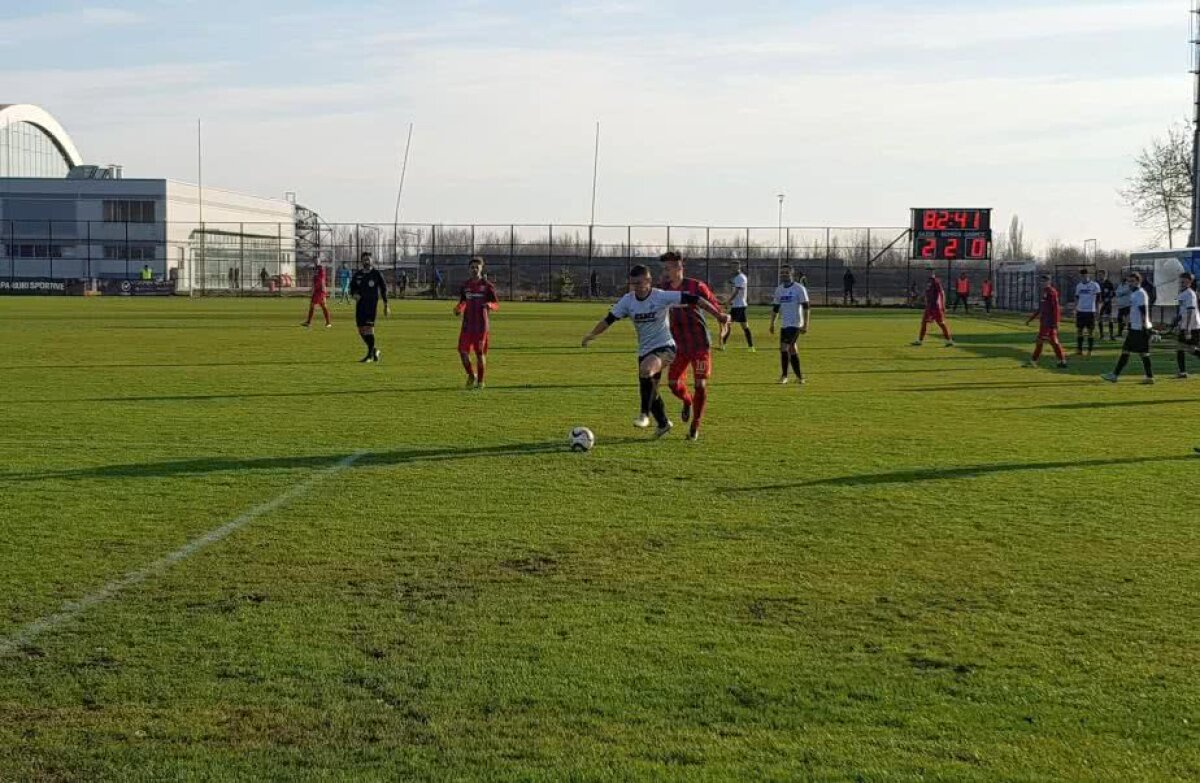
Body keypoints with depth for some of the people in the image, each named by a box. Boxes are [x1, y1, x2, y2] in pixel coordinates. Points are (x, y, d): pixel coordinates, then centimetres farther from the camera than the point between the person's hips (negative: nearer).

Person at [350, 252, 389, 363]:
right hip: (360, 304, 5)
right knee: (361, 331, 5)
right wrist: (354, 294, -8)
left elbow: (383, 289, 3)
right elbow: (352, 287, 16)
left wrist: (386, 305, 0)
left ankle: (370, 355, -8)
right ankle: (374, 350, 24)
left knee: (368, 328, -14)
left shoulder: (376, 274, -1)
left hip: (372, 304, -5)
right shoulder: (357, 275, 9)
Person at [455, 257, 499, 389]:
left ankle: (480, 381, 13)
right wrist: (458, 309, -3)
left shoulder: (487, 286, 0)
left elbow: (497, 305, 1)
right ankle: (471, 375, 16)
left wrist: (489, 305, -22)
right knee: (463, 351, -5)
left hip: (481, 324, -3)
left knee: (480, 352, -1)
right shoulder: (465, 285, 10)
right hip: (467, 324, 3)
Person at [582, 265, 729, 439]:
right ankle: (663, 423, 36)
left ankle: (645, 414, -23)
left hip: (665, 347, -6)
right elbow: (609, 319, 0)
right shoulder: (627, 300, -2)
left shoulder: (662, 297, -15)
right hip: (644, 351, 6)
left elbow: (694, 300, -16)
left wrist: (719, 315, -19)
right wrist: (592, 334, -16)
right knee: (649, 390, 12)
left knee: (646, 369, -35)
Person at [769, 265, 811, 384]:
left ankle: (784, 375, -5)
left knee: (784, 347, -14)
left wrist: (805, 325, -15)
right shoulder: (779, 289, 11)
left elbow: (805, 307, -9)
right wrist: (772, 324, 14)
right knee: (791, 349, 9)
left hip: (795, 324, -7)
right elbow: (775, 307, 18)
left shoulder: (799, 289, -7)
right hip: (785, 324, 7)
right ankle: (799, 376, 17)